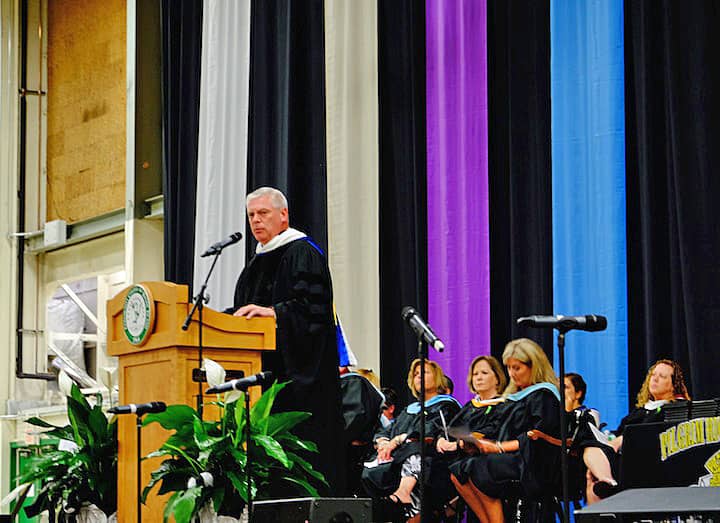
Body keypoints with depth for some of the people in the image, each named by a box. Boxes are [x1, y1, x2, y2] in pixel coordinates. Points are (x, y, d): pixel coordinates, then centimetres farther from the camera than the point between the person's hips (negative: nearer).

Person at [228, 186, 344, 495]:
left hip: (299, 372, -8)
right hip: (267, 371, 8)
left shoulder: (302, 253, -5)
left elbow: (312, 306, -17)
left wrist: (273, 312, -27)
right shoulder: (256, 264, 21)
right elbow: (244, 315, 27)